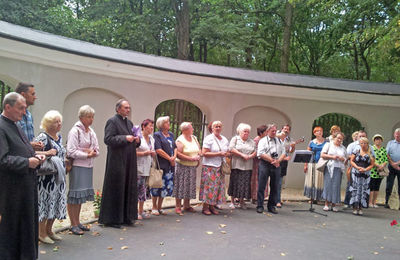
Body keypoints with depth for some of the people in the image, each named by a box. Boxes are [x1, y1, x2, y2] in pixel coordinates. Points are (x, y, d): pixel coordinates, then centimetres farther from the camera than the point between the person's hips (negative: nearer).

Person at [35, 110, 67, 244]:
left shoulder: (59, 136, 12)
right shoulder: (42, 137, -13)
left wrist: (64, 162, 14)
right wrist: (47, 153, -26)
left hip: (59, 177, 8)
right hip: (46, 177, -8)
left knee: (56, 203, 13)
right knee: (45, 202, 0)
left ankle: (49, 230, 28)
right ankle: (42, 233, 14)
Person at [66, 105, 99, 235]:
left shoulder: (91, 131, 14)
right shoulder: (75, 131, -9)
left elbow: (96, 149, 16)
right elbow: (71, 151, -15)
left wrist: (94, 152, -6)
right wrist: (87, 155, -15)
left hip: (88, 166, 8)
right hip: (77, 166, -7)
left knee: (81, 195, 13)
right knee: (74, 195, -2)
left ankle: (77, 222, 23)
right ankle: (73, 225, 6)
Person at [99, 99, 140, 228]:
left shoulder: (129, 122, 18)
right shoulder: (112, 121, -7)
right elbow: (108, 139, -17)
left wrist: (137, 140, 2)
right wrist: (125, 138, -21)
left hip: (129, 162, 8)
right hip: (117, 161, -8)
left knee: (129, 188, 10)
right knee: (115, 190, -2)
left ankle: (125, 217, 20)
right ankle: (111, 219, 8)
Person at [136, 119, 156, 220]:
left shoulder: (151, 138, 16)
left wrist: (153, 153, 5)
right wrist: (144, 153, -17)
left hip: (147, 168, 7)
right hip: (139, 167, -7)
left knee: (143, 190, 10)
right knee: (137, 188, -7)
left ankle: (141, 211, 18)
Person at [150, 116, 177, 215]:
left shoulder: (171, 135, 17)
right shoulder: (157, 135, -6)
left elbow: (175, 147, 17)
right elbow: (158, 150, -15)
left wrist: (174, 157, -3)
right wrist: (169, 158, -10)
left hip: (170, 165, 7)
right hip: (160, 164, -7)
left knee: (166, 186, 8)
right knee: (157, 186, -1)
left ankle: (159, 207, 19)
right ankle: (154, 207, 12)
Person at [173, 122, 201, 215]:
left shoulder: (194, 138, 11)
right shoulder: (180, 140, -11)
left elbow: (199, 150, 17)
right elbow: (178, 154, -21)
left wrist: (198, 156, -5)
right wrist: (191, 158, -20)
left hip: (192, 167, 7)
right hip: (182, 166, -7)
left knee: (190, 186, 11)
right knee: (181, 186, -3)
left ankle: (187, 206, 22)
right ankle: (178, 207, 5)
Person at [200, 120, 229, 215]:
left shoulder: (225, 139, 14)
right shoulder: (209, 138, -6)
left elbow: (227, 152, 25)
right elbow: (204, 153, -14)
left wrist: (226, 154, 0)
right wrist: (219, 154, -17)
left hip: (220, 167, 6)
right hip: (210, 166, -6)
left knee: (218, 186, 5)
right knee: (209, 186, -6)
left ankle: (212, 206, 15)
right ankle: (205, 207, 3)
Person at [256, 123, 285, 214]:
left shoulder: (279, 141, 17)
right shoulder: (263, 140, 3)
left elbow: (283, 153, 10)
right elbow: (261, 154, -10)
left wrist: (278, 161, -9)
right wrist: (272, 161, -13)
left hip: (276, 166, 4)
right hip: (265, 165, -4)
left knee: (275, 187, 6)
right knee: (261, 186, -3)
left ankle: (272, 206, 16)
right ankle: (260, 206, 5)